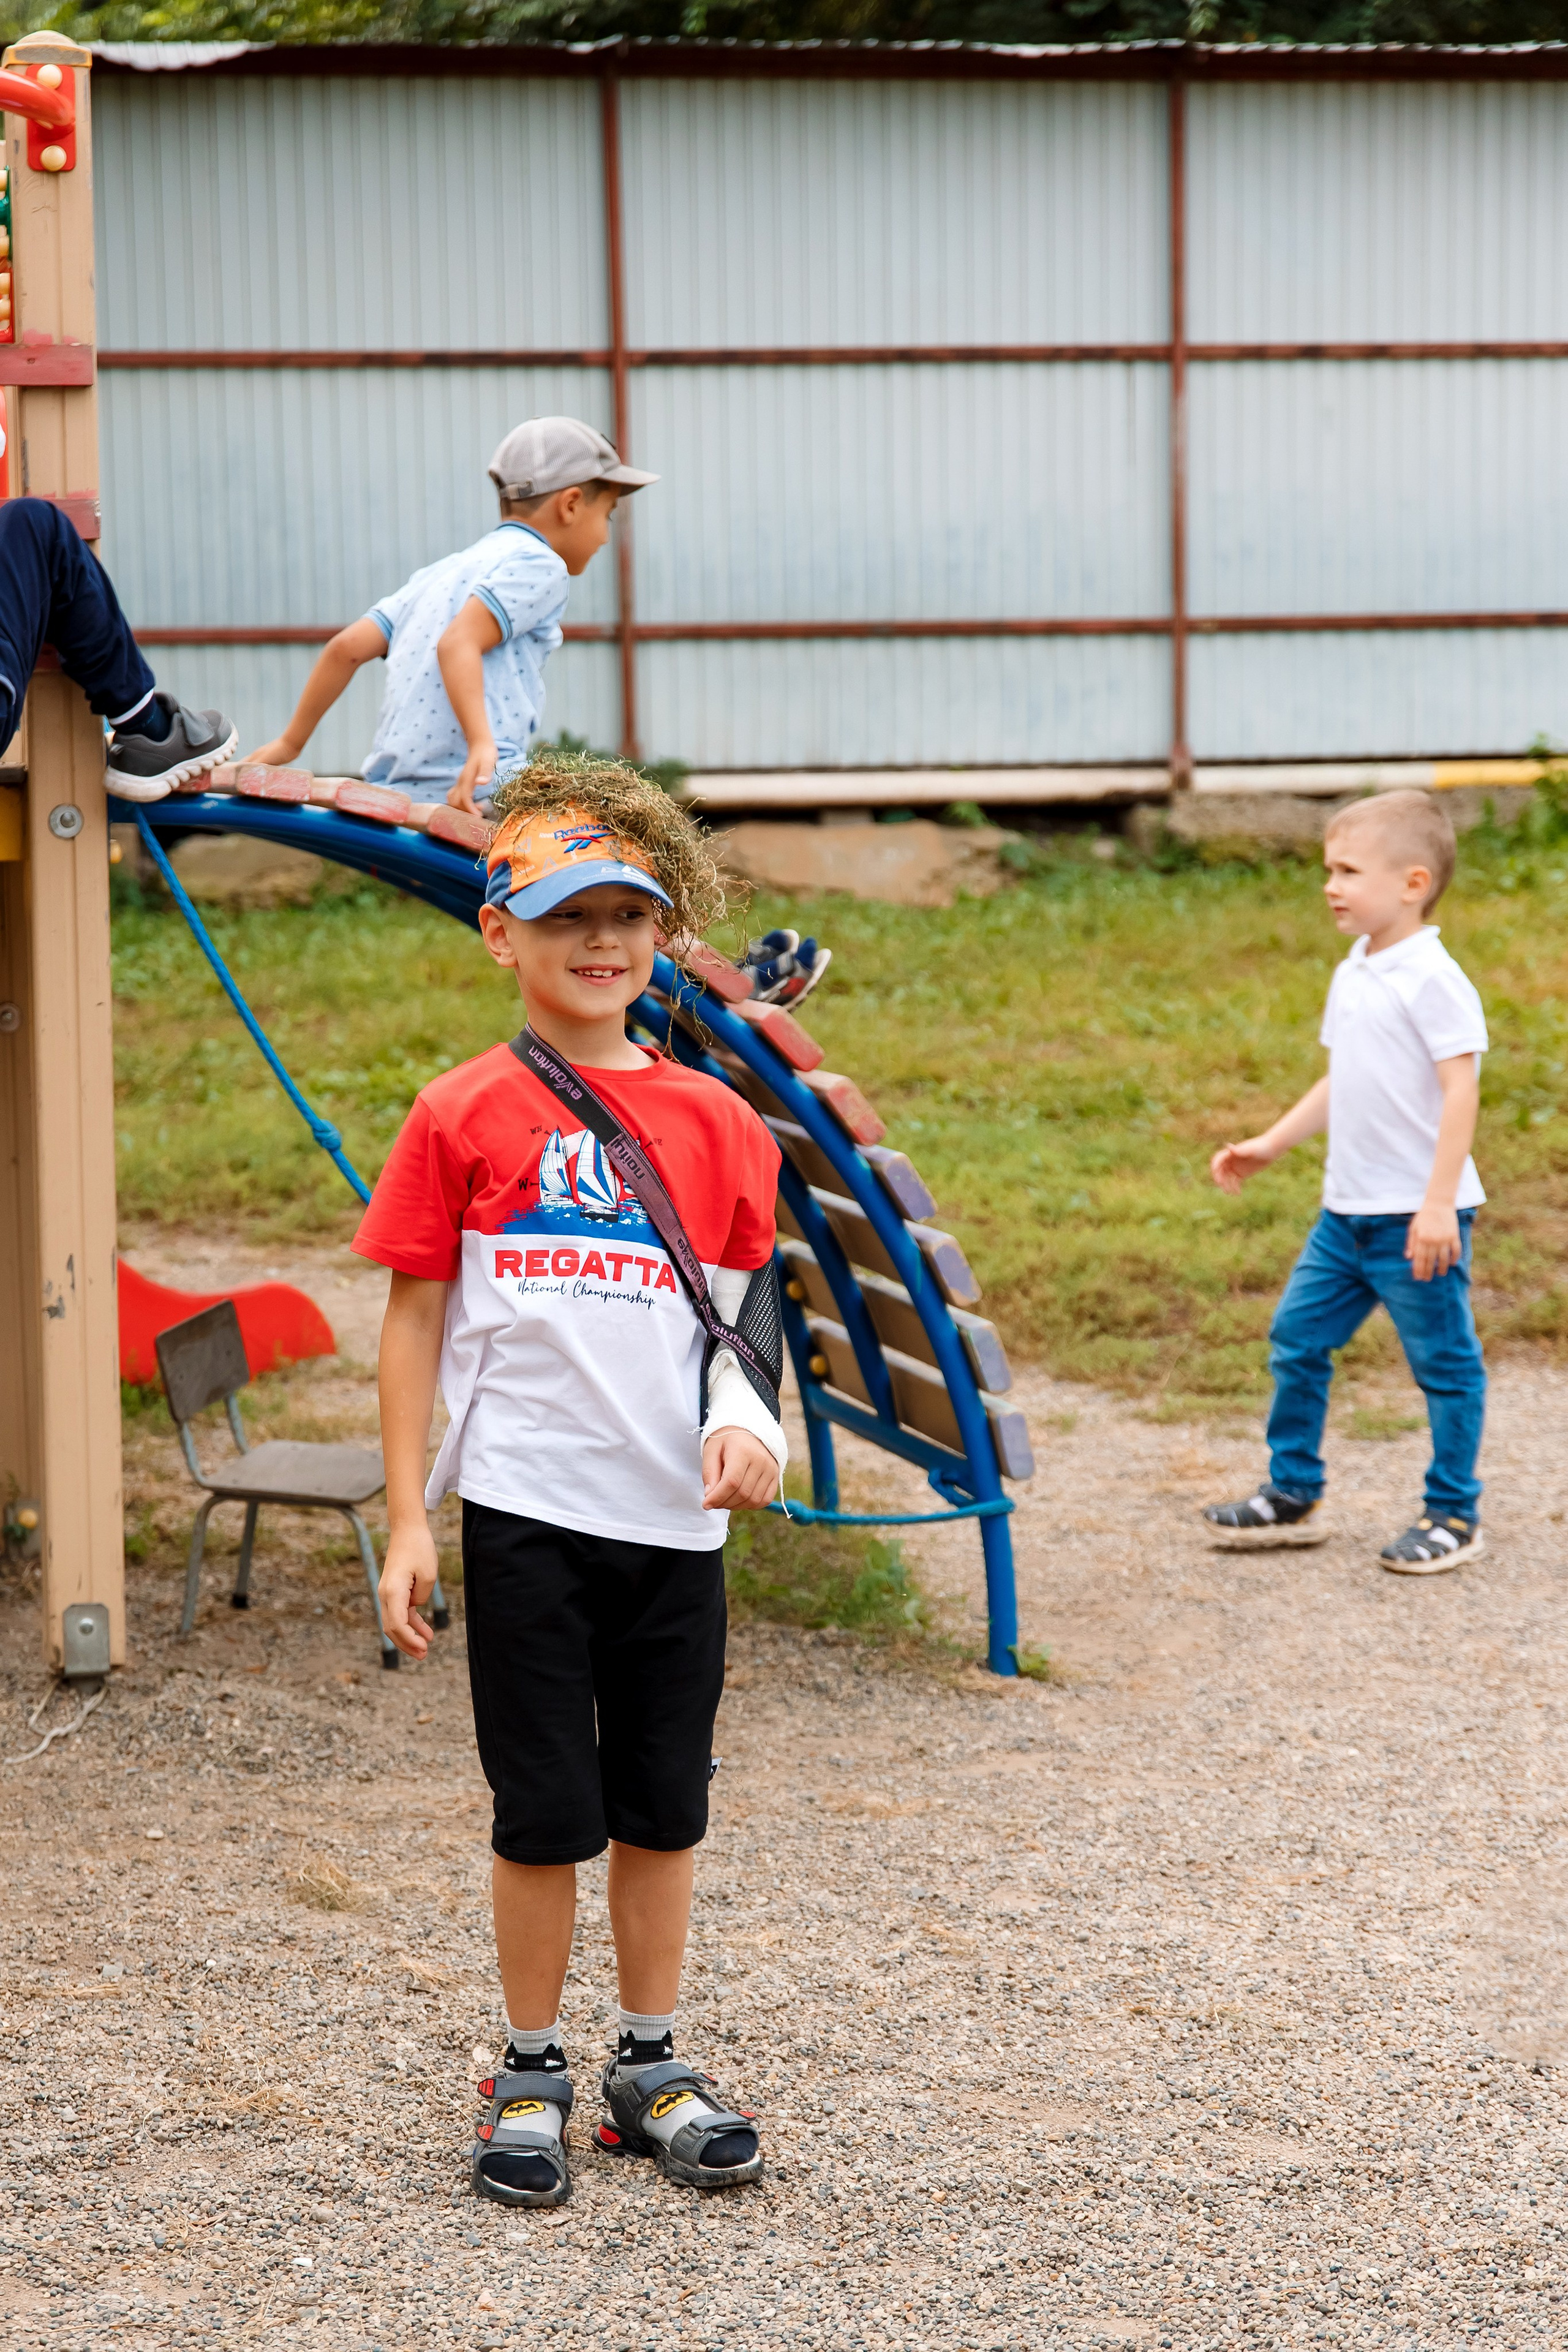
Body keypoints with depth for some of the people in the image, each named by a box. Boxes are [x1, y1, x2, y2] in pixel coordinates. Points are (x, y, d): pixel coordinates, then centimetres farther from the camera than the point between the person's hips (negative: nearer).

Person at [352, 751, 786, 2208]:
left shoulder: (713, 1118, 6)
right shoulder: (463, 1116, -1)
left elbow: (736, 1312, 11)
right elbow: (415, 1321, 1)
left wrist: (743, 1422, -9)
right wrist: (407, 1521, -2)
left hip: (675, 1514, 3)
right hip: (524, 1507, -2)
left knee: (663, 1808, 11)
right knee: (547, 1813, 3)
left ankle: (649, 2070, 25)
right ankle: (530, 2077, 19)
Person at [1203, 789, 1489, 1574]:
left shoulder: (1432, 979, -15)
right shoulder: (1352, 976, 10)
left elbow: (1460, 1090, -19)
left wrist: (1438, 1202, -23)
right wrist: (1269, 1145, 17)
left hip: (1417, 1219, -9)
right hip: (1347, 1210, 9)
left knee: (1443, 1362, 3)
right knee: (1297, 1338, 11)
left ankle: (1453, 1516, 14)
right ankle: (1292, 1495, 24)